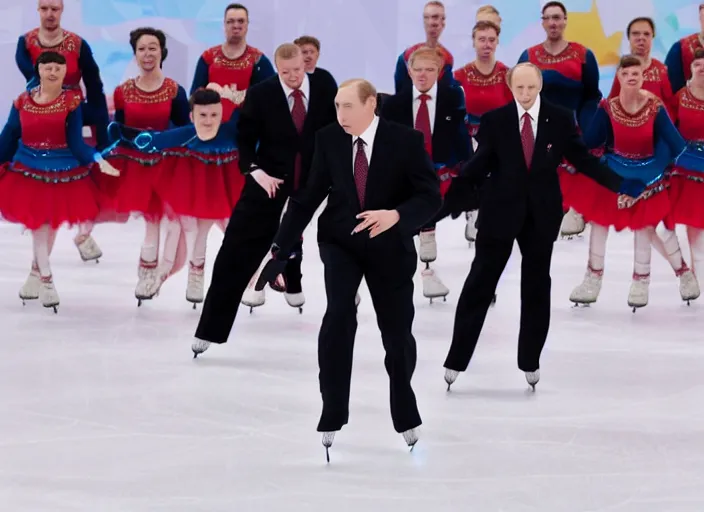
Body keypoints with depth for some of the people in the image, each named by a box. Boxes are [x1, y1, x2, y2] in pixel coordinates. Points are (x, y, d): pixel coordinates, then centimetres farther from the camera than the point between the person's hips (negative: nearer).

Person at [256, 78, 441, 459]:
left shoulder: (405, 140, -15)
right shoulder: (328, 139, -9)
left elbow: (430, 197, -18)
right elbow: (307, 198, -6)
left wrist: (395, 215, -39)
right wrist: (279, 251, -11)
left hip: (389, 246, 0)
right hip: (340, 242, 0)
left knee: (397, 333, 7)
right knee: (338, 314, -25)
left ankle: (405, 415, 35)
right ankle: (332, 415, -15)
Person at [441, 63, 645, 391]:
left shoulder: (560, 119, -2)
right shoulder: (494, 120, -5)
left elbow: (581, 159, 3)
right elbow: (479, 165, -5)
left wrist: (620, 184, -3)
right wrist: (449, 200, -13)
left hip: (542, 214, 2)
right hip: (500, 211, -1)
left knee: (536, 288, 10)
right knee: (480, 285, 2)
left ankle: (530, 362, 21)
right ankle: (456, 359, 8)